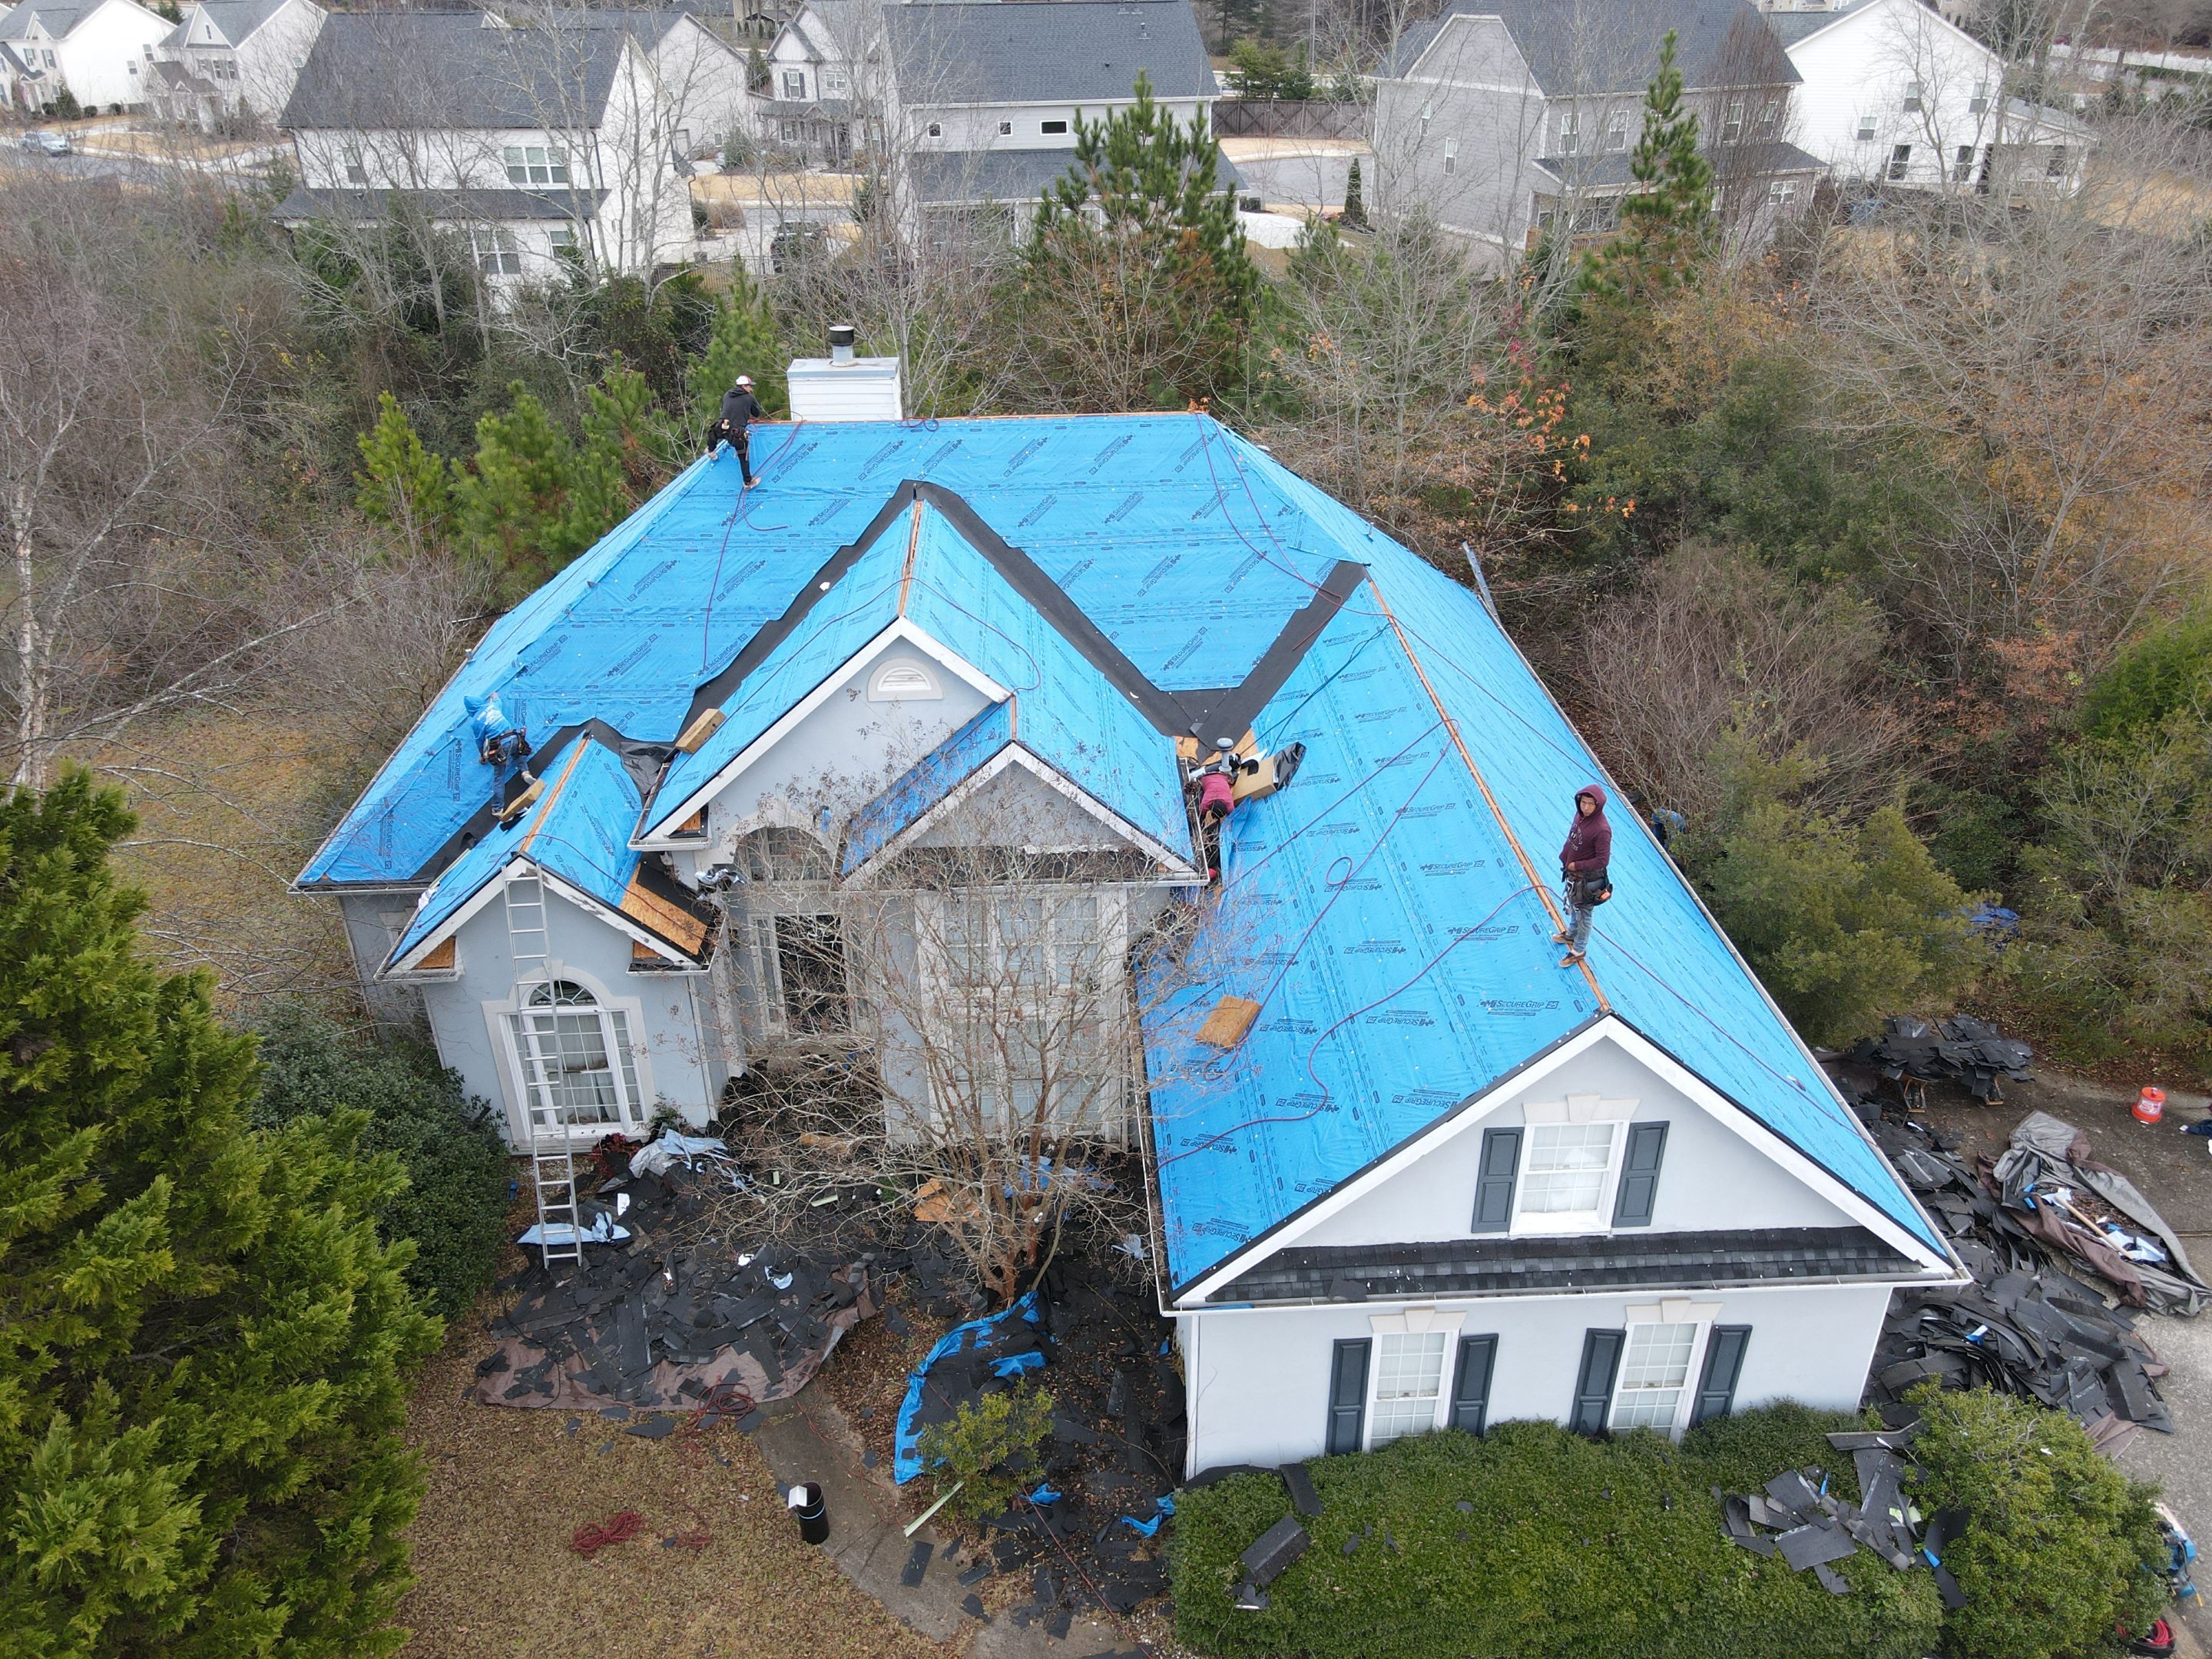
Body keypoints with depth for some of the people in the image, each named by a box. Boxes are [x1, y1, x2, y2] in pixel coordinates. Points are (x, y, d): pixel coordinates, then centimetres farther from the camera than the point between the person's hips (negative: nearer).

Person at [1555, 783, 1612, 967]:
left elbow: (1603, 860, -26)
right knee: (1573, 906, 30)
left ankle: (1578, 951, 29)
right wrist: (1565, 858, 5)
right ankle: (1571, 934, 54)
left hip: (1588, 879, -8)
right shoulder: (1581, 815, -8)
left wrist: (1576, 865, -20)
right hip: (1572, 873, 8)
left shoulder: (1602, 829, -31)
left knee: (1583, 914, 12)